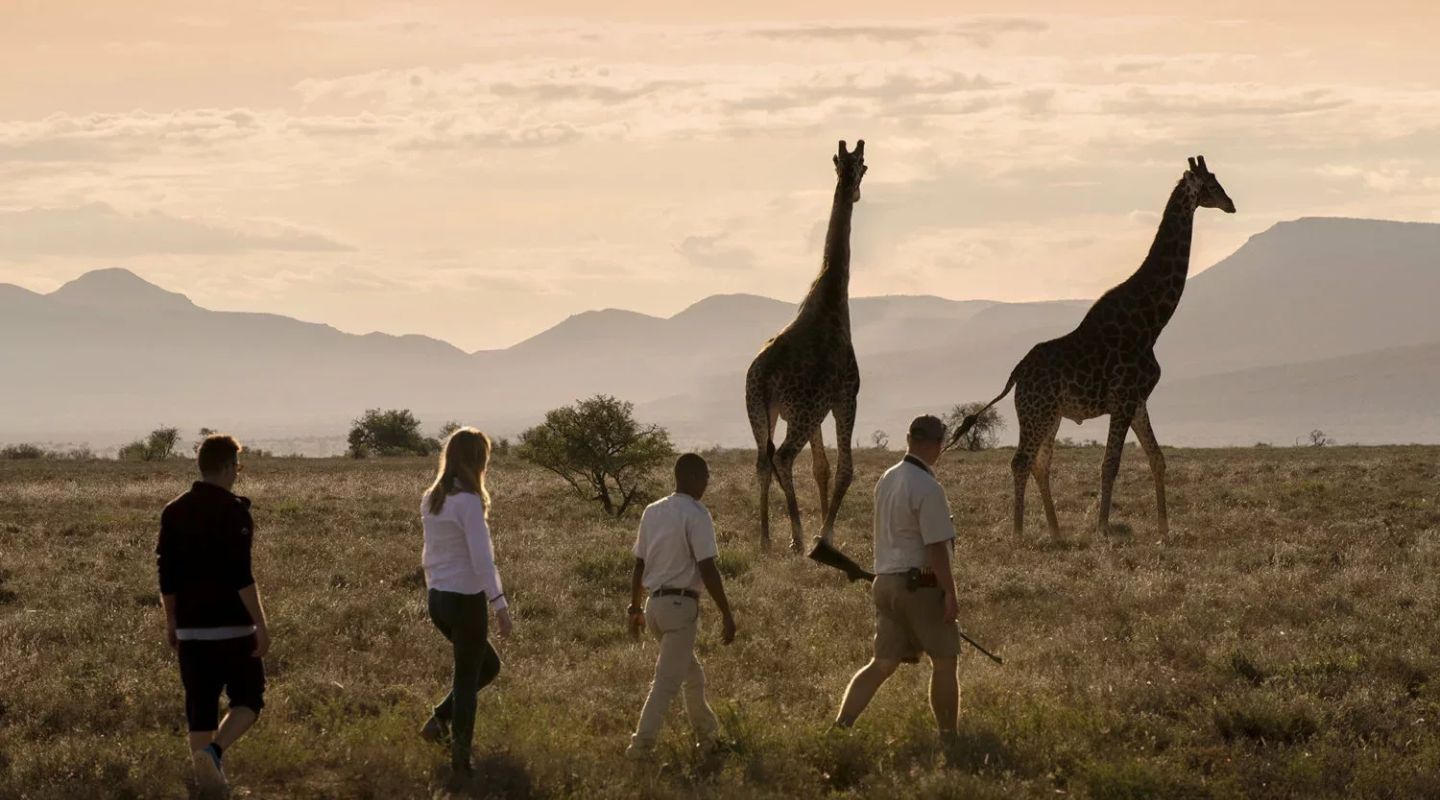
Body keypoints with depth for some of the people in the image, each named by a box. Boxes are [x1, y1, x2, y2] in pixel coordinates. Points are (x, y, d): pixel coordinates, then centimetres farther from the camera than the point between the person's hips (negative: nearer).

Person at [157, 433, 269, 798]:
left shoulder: (174, 512, 7)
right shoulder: (233, 511, -11)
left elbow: (166, 574, 11)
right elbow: (241, 575, -16)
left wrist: (171, 621, 21)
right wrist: (261, 624, -12)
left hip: (191, 628, 5)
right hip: (233, 627, -5)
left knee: (200, 704, 10)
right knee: (248, 698, 6)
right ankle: (214, 750, -18)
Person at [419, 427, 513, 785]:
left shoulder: (431, 499, 7)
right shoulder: (468, 502, -18)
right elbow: (482, 560, -23)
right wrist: (500, 604, -24)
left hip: (438, 598, 8)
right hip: (466, 599, -8)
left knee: (488, 665, 24)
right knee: (467, 679, 5)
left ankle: (440, 720, 13)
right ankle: (460, 765, 9)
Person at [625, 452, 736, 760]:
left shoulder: (652, 512, 10)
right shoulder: (696, 515, -12)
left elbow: (638, 565, 14)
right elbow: (707, 569, -16)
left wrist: (635, 608, 22)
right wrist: (726, 614, -12)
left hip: (654, 604, 8)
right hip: (681, 605, -8)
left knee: (692, 673, 21)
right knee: (668, 680, -6)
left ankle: (707, 735, 28)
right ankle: (641, 745, -10)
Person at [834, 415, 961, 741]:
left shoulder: (886, 480, 11)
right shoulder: (927, 488, -16)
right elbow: (936, 547, -18)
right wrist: (949, 592, -14)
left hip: (886, 580, 8)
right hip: (920, 583, -8)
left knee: (883, 663, 9)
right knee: (943, 661, 4)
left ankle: (840, 725, 1)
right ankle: (949, 738, 8)